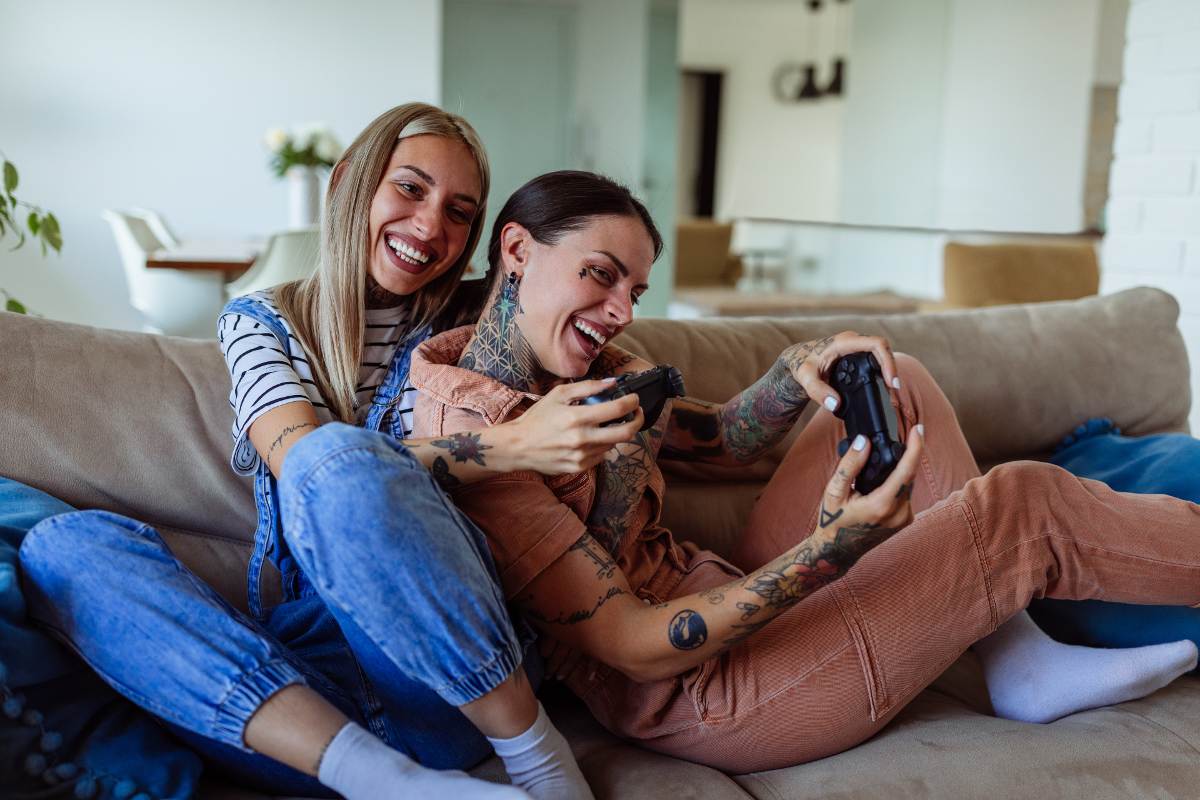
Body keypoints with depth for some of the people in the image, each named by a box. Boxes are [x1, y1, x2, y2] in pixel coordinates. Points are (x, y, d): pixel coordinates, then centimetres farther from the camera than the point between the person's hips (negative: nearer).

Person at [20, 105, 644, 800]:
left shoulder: (471, 324, 14)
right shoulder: (259, 322, 12)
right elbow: (298, 460, -11)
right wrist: (509, 447, -24)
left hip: (457, 657, -1)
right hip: (318, 642, 2)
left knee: (335, 461, -30)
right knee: (65, 546, -20)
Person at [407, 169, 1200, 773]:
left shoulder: (588, 367, 5)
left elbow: (726, 434, 11)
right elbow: (635, 649, -25)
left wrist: (801, 370, -11)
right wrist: (829, 551, -36)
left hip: (728, 596, 10)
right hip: (702, 696, -9)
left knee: (899, 387, 9)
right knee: (1027, 503, -14)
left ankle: (1028, 667, 6)